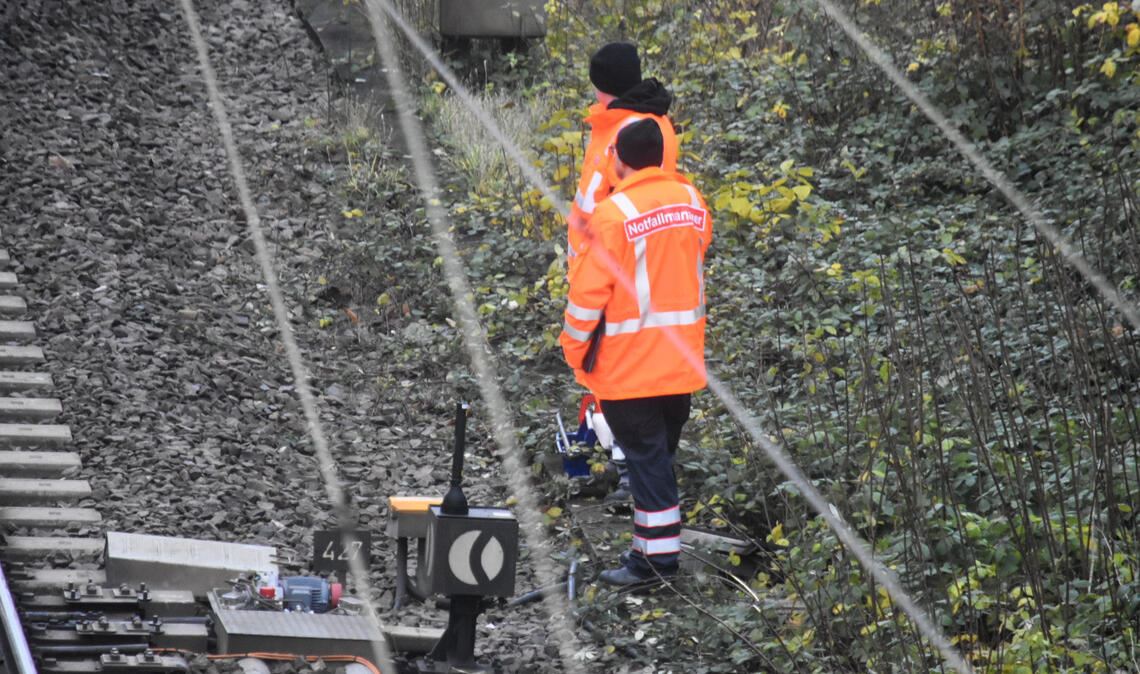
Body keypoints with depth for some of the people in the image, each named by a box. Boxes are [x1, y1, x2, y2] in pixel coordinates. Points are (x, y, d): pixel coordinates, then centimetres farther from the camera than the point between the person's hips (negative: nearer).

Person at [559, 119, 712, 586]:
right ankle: (651, 545, 22)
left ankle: (659, 554, 0)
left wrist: (573, 350, -3)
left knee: (645, 455, -1)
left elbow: (589, 291, -14)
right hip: (683, 363, 6)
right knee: (660, 454, 15)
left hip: (628, 367, -6)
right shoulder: (693, 201, 3)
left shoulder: (613, 214, -17)